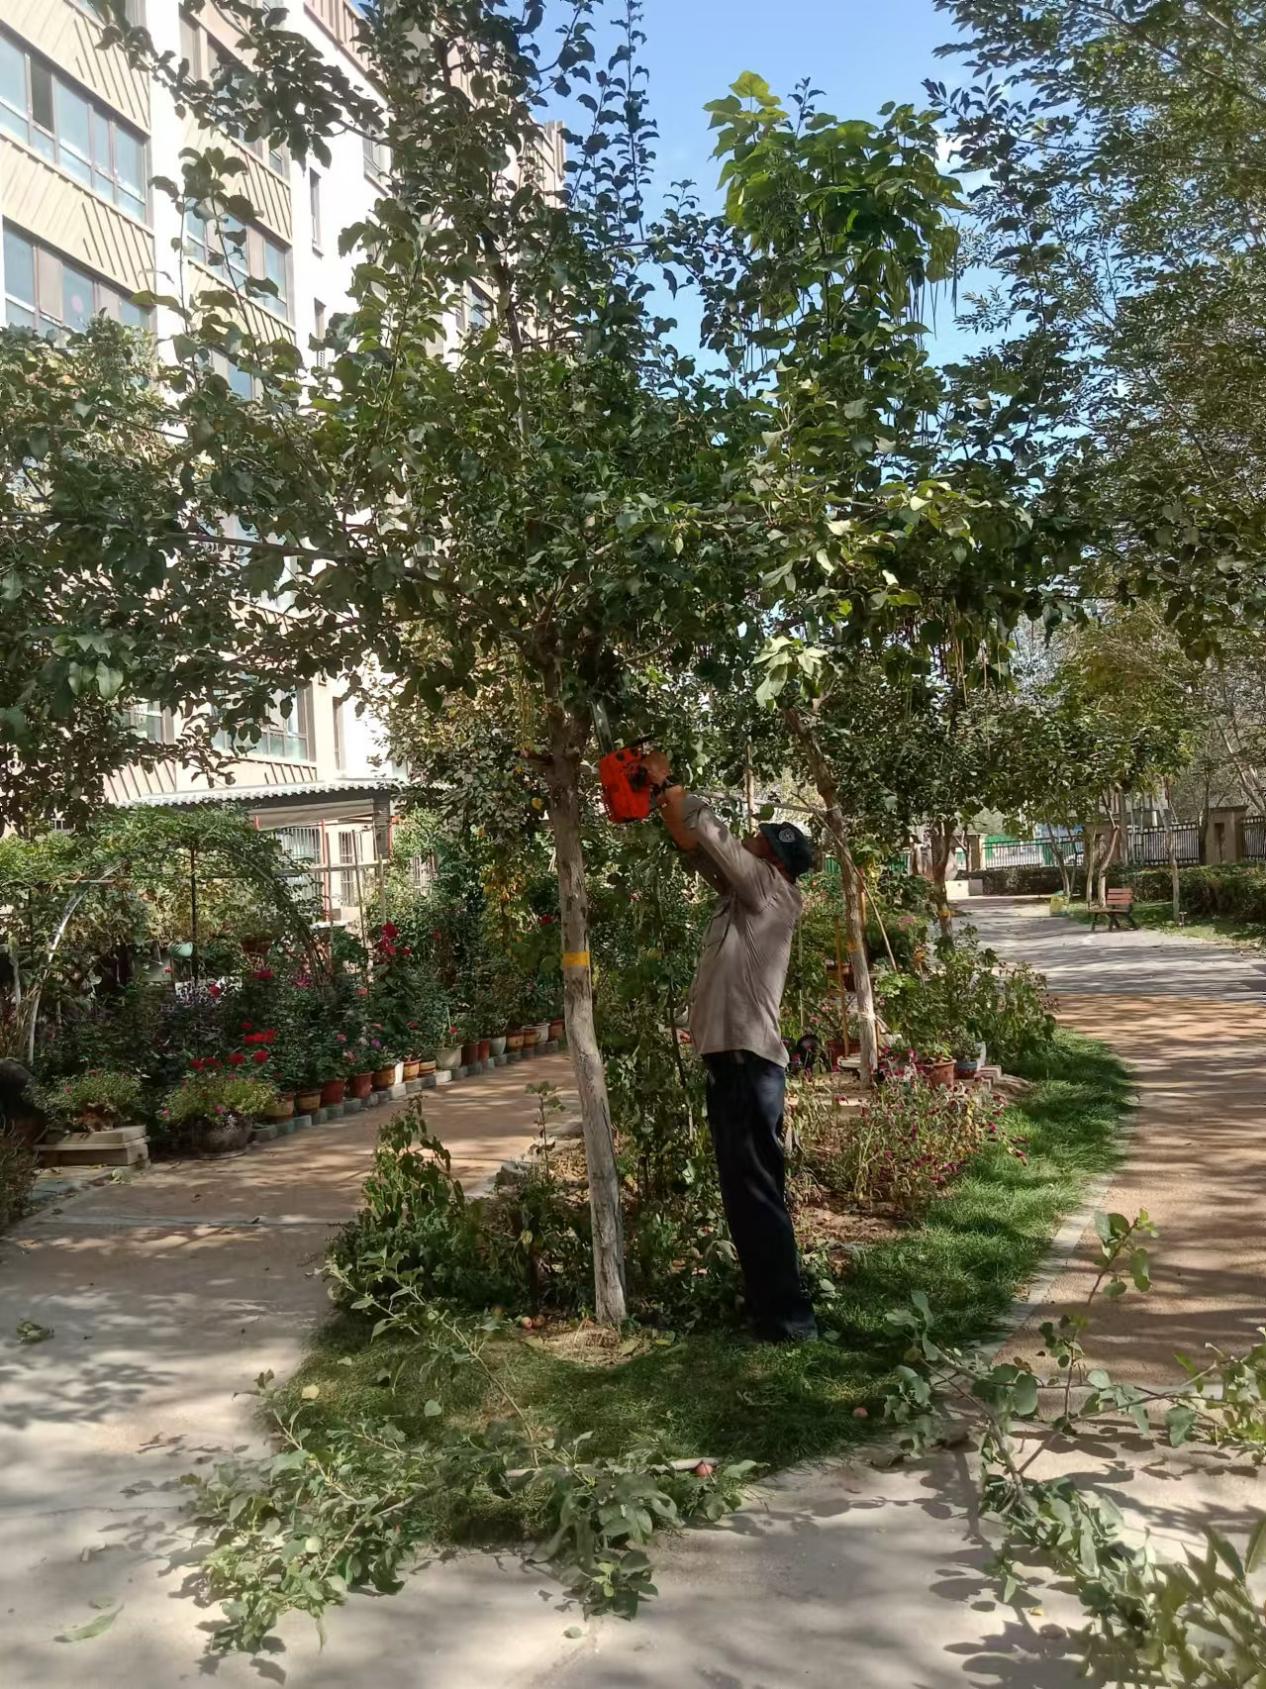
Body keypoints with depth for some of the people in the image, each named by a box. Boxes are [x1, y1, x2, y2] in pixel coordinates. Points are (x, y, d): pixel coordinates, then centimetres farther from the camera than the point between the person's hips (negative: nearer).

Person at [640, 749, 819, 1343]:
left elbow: (711, 833, -9)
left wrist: (668, 781, 3)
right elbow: (696, 845, 22)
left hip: (748, 1061, -10)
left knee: (756, 1191, -7)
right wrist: (662, 797, 16)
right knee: (745, 1190, 14)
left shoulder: (773, 893, -7)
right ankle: (771, 1302, 24)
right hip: (731, 1060, 10)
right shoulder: (743, 894, 15)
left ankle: (788, 1316, -1)